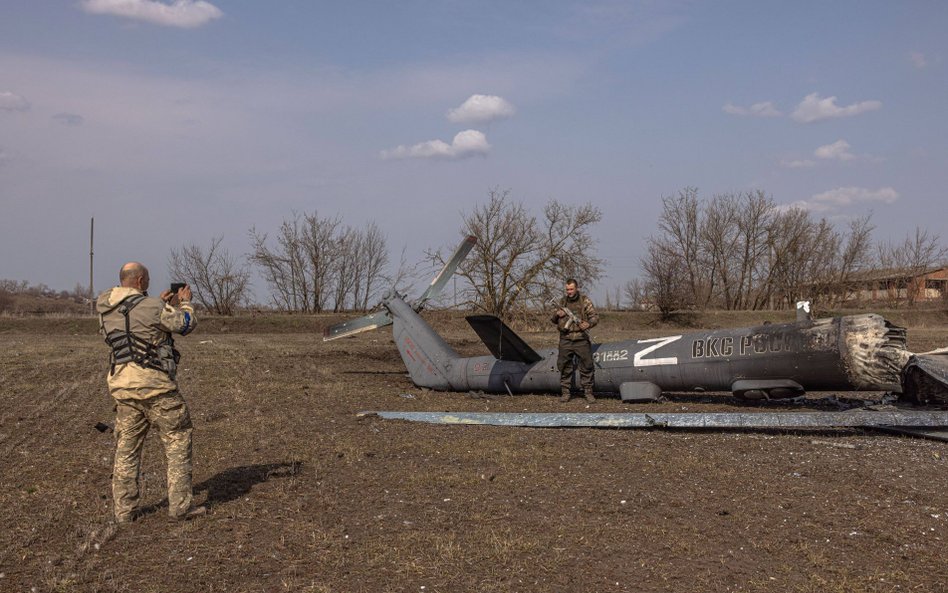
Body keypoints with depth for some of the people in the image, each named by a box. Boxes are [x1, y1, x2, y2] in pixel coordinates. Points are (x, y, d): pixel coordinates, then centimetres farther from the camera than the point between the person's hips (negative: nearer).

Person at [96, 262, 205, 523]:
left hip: (122, 385, 7)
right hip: (154, 384, -7)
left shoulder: (106, 309, 8)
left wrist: (163, 304, 23)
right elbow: (185, 325, -2)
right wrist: (184, 302, 16)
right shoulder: (149, 306, -14)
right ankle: (180, 505, 5)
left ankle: (123, 509, 15)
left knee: (126, 448, 12)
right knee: (177, 442, 4)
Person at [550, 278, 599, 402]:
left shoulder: (585, 301, 2)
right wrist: (557, 315, -6)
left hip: (581, 340, -2)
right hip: (565, 340, 2)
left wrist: (588, 323, -23)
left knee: (587, 366, -1)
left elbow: (595, 316, -2)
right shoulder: (562, 302, 11)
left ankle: (588, 392, 8)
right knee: (564, 367, 5)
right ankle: (565, 392, 13)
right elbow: (553, 320, 17)